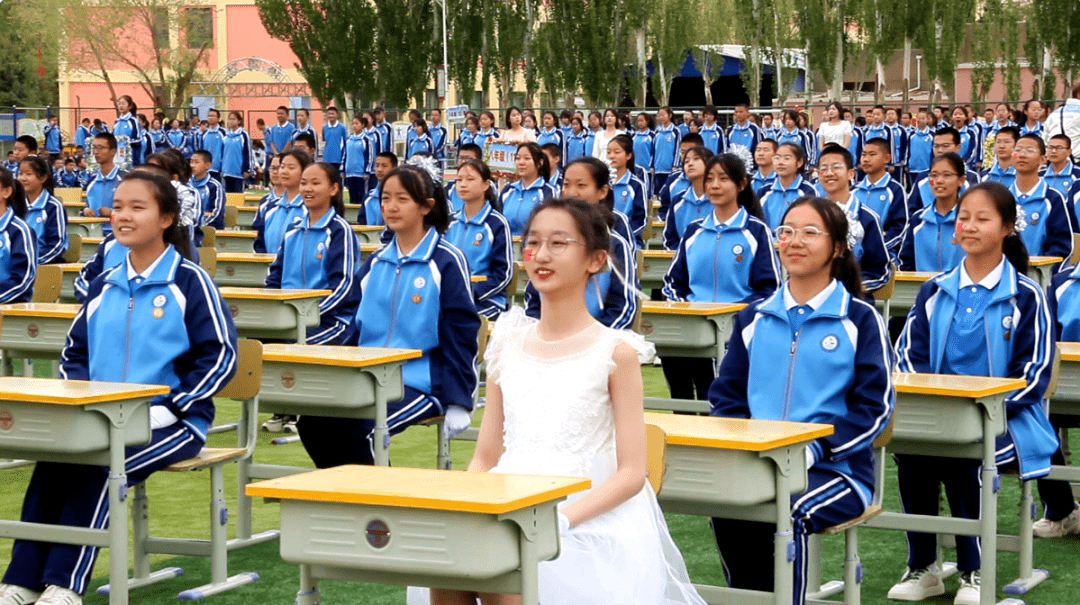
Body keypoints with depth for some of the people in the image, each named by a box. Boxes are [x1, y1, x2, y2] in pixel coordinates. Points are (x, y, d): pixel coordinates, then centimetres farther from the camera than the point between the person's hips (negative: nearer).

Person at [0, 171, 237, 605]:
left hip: (170, 423, -5)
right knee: (52, 456, -25)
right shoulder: (104, 286, 15)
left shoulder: (190, 281, -2)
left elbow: (220, 356, -7)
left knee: (97, 463, -31)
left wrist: (167, 408, -15)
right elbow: (74, 351, 21)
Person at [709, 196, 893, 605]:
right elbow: (726, 397, 17)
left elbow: (875, 406, -2)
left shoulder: (860, 319, 5)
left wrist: (814, 449, -16)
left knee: (787, 511, -36)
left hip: (834, 470, -3)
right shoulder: (754, 319, 18)